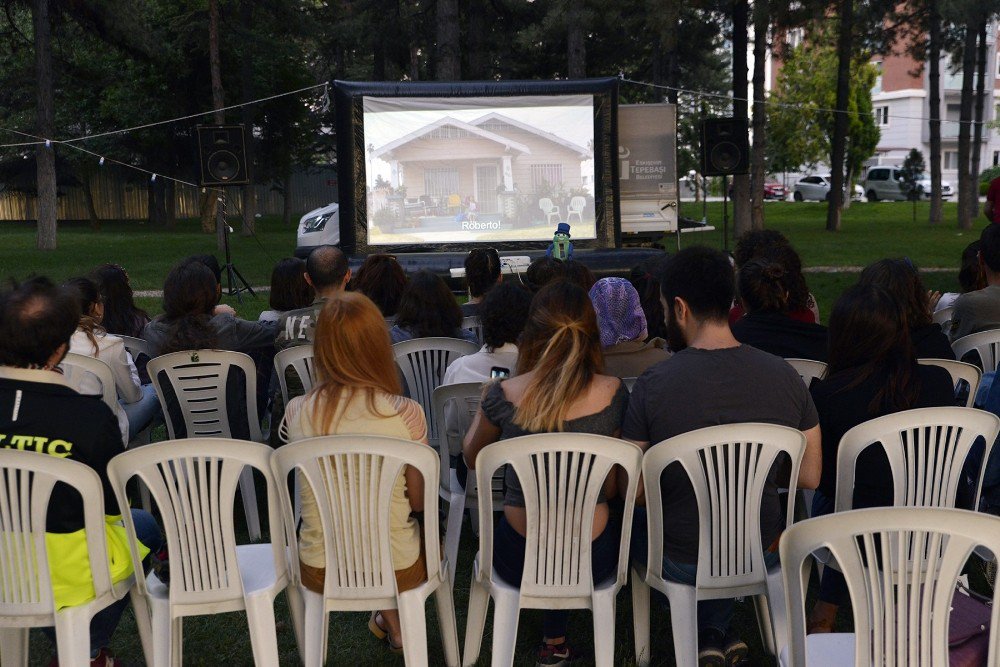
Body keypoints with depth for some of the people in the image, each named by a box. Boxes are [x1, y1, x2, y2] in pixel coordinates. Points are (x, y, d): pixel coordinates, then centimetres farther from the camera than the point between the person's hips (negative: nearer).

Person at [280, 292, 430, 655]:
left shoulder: (296, 412, -14)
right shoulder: (405, 414, -22)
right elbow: (419, 501, -7)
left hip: (319, 571, 3)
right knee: (426, 528, 33)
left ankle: (392, 621, 48)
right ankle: (396, 624, 45)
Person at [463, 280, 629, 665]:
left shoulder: (503, 395, -14)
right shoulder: (613, 394, -11)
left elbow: (471, 459, 7)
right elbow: (611, 488, 2)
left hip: (520, 561, 0)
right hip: (594, 560, 1)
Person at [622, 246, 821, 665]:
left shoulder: (653, 385, -21)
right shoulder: (786, 376, -11)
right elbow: (810, 477, -3)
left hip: (680, 564, -3)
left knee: (631, 519, 29)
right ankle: (720, 630, 26)